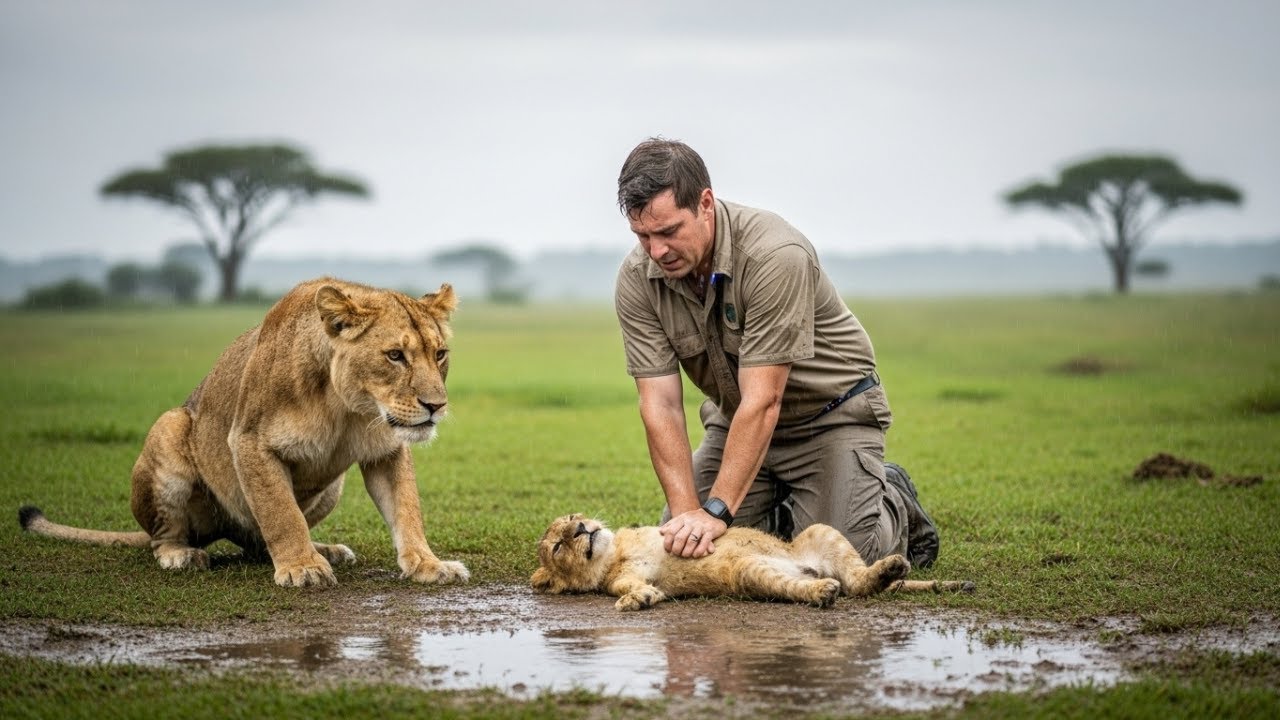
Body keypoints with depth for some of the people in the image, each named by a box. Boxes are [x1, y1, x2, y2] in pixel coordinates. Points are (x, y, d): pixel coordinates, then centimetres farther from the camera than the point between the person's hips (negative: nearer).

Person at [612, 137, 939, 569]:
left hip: (831, 412, -5)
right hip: (734, 420, 5)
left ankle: (893, 502, 15)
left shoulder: (774, 254, -33)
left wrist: (716, 510, -36)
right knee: (677, 548, -5)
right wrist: (686, 511, -29)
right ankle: (781, 506, 21)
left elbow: (763, 401, -34)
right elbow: (661, 405, -18)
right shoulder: (636, 280, -17)